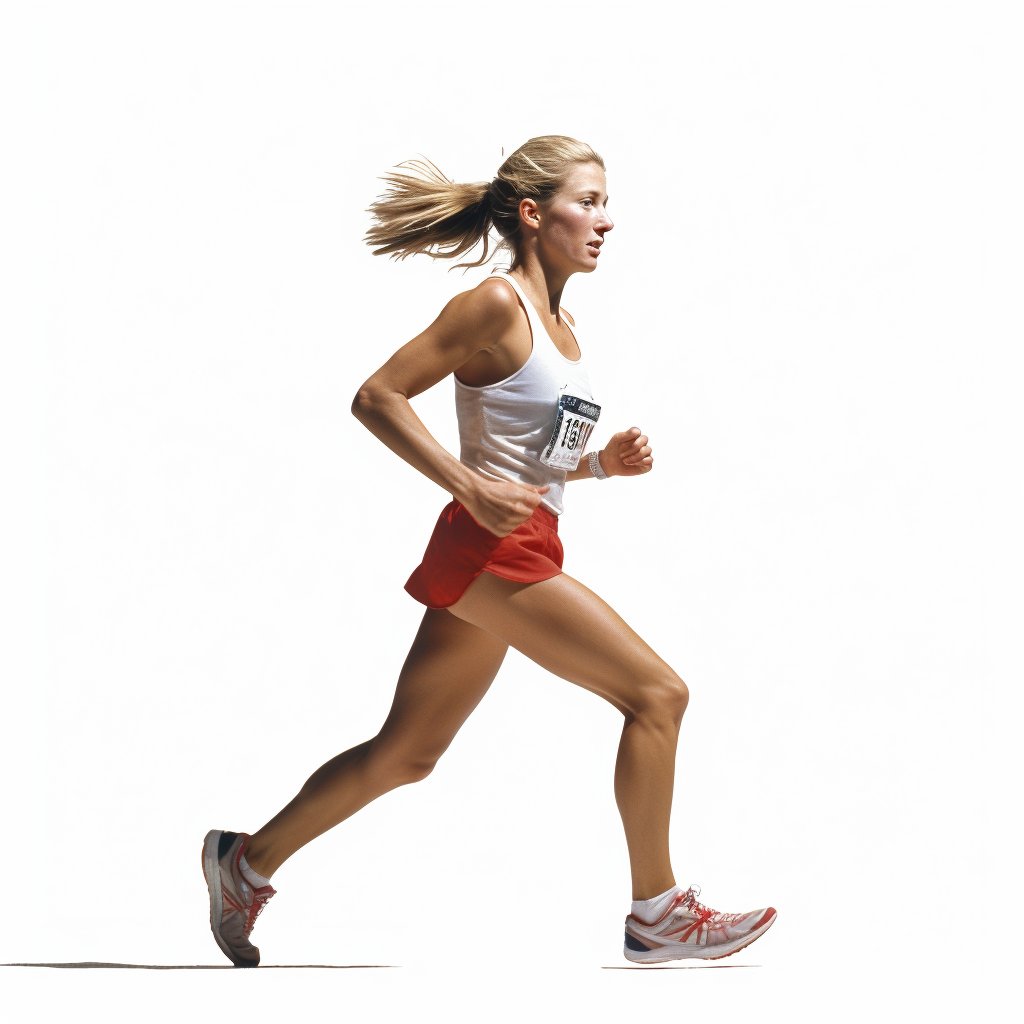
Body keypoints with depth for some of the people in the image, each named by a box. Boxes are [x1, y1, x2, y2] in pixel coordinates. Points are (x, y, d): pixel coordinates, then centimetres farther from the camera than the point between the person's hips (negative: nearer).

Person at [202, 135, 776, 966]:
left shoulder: (561, 326, 16)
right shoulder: (497, 304, -10)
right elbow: (377, 397, -13)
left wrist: (602, 462, 6)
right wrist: (470, 487, -19)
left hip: (518, 554, 10)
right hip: (492, 551, -10)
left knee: (406, 752, 15)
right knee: (657, 693, -10)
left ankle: (249, 862, 25)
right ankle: (657, 911, -2)